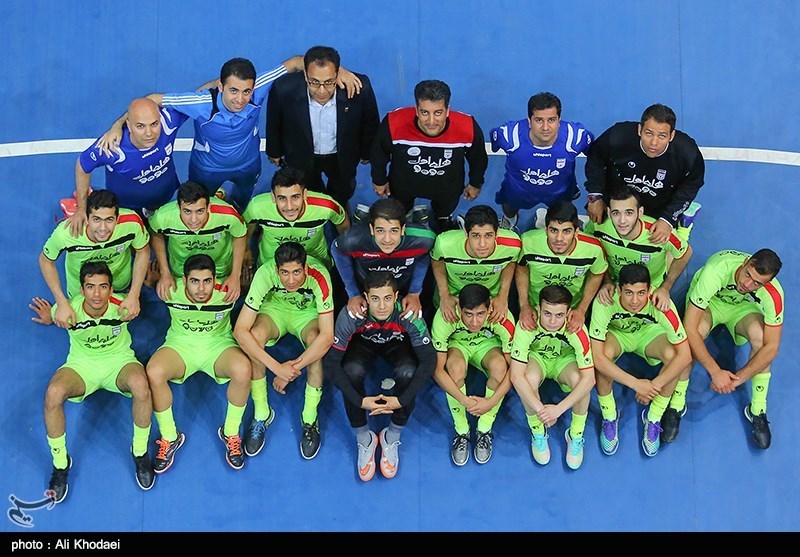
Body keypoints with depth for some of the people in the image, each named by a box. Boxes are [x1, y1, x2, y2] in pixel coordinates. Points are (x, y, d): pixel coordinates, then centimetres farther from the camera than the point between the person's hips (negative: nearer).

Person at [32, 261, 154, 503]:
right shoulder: (68, 310, -22)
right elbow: (51, 317, 3)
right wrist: (48, 318, -16)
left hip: (119, 360, -1)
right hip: (82, 363, 1)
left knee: (141, 385, -37)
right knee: (53, 393, -32)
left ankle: (140, 452, -12)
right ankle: (60, 463, -9)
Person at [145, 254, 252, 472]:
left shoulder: (227, 293, -23)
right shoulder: (171, 291, -21)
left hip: (219, 342, -1)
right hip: (181, 343, 1)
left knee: (242, 369, -34)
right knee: (153, 372, -32)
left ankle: (230, 433, -9)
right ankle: (169, 438, -8)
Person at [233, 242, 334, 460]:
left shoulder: (319, 277, -36)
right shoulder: (265, 274, -34)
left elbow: (327, 336, -38)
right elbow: (240, 330, -36)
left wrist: (293, 367, -41)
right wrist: (276, 367, -42)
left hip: (308, 313, -1)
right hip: (275, 308, 1)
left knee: (316, 341, -34)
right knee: (255, 335, -31)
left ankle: (310, 418, -15)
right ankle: (261, 414, -13)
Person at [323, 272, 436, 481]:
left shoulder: (409, 315, -36)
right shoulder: (351, 316, -36)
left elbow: (429, 360, -30)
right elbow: (330, 362, -31)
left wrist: (401, 400, -35)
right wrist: (360, 401, -36)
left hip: (397, 343, 0)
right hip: (363, 342, 0)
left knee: (407, 372, -31)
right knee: (351, 371, -31)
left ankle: (392, 436, -6)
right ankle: (363, 438, -7)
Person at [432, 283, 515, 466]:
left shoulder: (503, 319, -35)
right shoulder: (445, 317, -36)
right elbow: (437, 369, -30)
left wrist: (492, 401, -34)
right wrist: (464, 400, -37)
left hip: (488, 342, 1)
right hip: (457, 343, -1)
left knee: (499, 366, -32)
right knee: (456, 367, -34)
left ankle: (484, 430, -11)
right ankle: (461, 432, -13)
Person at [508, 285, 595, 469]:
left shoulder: (577, 330, -33)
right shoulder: (527, 326, -34)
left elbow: (589, 378, -33)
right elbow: (516, 376, -35)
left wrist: (559, 408, -39)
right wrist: (541, 409, -40)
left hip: (565, 359, 0)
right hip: (536, 357, 0)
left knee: (579, 379, -33)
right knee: (530, 379, -34)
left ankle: (576, 436, -7)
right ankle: (537, 434, -6)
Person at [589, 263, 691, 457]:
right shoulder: (604, 302, -37)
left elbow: (685, 355, -32)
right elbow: (597, 357, -38)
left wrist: (654, 385, -33)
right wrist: (636, 384, -39)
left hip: (649, 332, 1)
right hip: (615, 332, -1)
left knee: (671, 354, -30)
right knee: (604, 353, -33)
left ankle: (653, 418, -6)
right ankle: (609, 416, -7)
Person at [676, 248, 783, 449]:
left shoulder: (773, 294, -33)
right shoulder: (716, 270, -42)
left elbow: (771, 348, -25)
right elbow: (689, 329, -40)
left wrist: (738, 378, -30)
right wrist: (716, 372, -37)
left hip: (743, 306, 2)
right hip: (709, 300, -2)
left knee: (759, 335, -31)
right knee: (690, 336, -34)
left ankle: (758, 410, -12)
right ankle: (676, 405, -15)